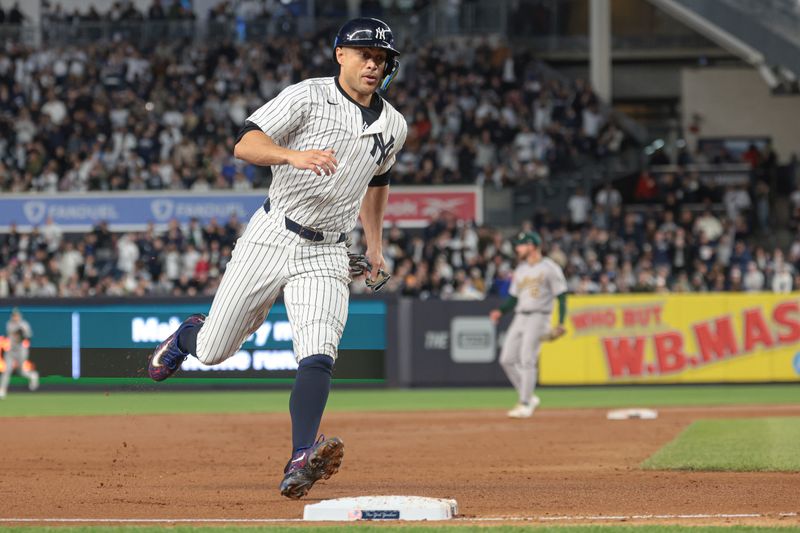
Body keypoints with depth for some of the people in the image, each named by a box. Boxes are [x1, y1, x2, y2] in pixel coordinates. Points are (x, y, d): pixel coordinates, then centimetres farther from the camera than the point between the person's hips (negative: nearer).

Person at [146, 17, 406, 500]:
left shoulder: (394, 126, 9)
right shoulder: (308, 97, -8)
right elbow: (246, 144, -20)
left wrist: (375, 245, 27)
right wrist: (294, 155, -39)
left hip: (325, 256, 2)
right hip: (270, 239, -2)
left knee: (318, 356, -21)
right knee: (213, 351, 5)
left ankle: (302, 461, -34)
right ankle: (187, 336, 42)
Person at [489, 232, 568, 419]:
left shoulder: (549, 268, -4)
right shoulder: (521, 270, 18)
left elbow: (561, 296, -6)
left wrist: (561, 323, -15)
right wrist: (501, 311, 1)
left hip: (538, 317, -7)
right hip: (519, 317, 7)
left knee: (527, 360, -14)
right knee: (507, 359, 0)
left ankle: (525, 405, -10)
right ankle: (528, 397, 12)